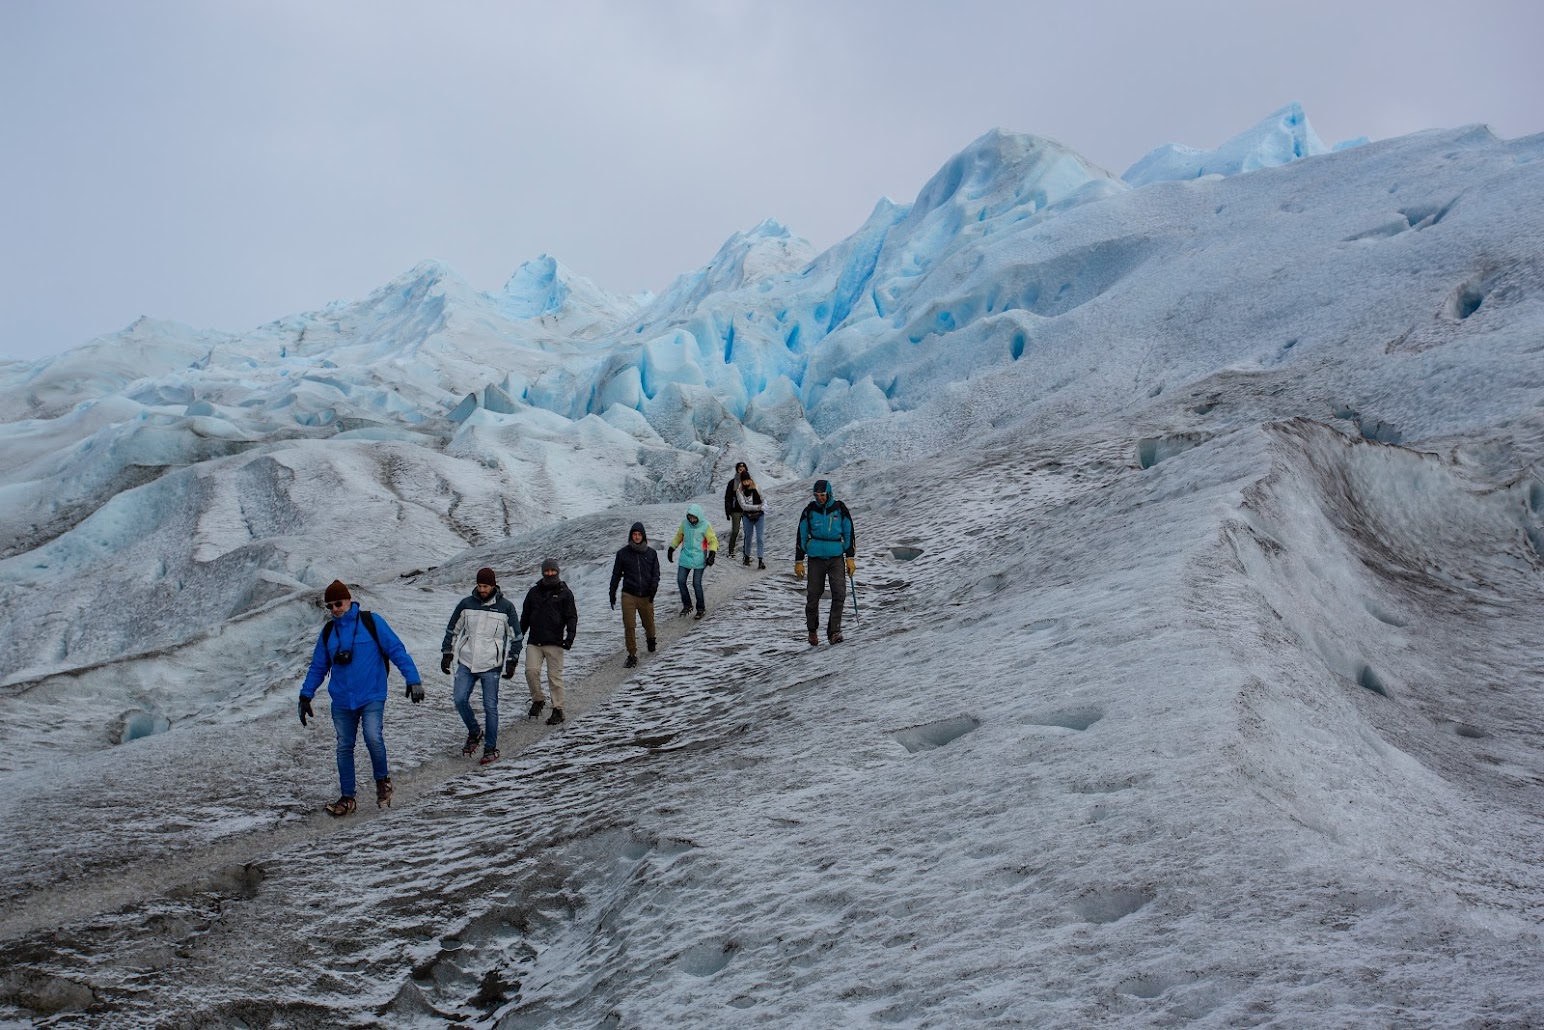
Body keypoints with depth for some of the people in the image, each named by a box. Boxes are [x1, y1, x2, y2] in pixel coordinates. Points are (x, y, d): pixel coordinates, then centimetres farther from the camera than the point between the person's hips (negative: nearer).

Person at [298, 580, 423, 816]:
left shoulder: (371, 622, -4)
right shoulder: (328, 632, 10)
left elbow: (396, 650, -6)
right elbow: (318, 667, 18)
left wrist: (413, 679, -12)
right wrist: (306, 695, 10)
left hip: (371, 696, -4)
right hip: (342, 701, 5)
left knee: (373, 738, -21)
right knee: (344, 748, 7)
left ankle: (382, 780, 5)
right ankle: (347, 798, 20)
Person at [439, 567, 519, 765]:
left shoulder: (505, 607, -3)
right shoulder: (466, 604, 3)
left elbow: (515, 636, 4)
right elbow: (452, 630, 13)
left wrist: (512, 662, -1)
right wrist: (447, 654, 9)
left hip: (491, 665, -3)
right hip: (466, 662, 3)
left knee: (490, 706, -1)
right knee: (460, 699, -8)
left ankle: (491, 749, 10)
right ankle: (474, 733, 17)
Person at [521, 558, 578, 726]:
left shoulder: (565, 593, 4)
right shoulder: (534, 592, 13)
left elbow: (572, 617, 1)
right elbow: (525, 617, 19)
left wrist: (570, 635, -13)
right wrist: (518, 636, 16)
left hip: (555, 642, -3)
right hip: (534, 641, 3)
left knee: (555, 676, -2)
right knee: (531, 670, -10)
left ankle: (558, 710, 6)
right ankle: (537, 700, 11)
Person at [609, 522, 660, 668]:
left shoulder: (651, 553, 2)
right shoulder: (623, 553, 0)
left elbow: (656, 573, 4)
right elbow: (616, 574, 6)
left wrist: (653, 587, -14)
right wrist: (612, 593, 6)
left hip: (646, 596, 1)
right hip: (628, 595, -1)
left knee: (648, 623, 15)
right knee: (629, 626, -7)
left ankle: (650, 639, 48)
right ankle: (632, 655, 4)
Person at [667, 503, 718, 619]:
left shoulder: (705, 526, -11)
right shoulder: (684, 523, -1)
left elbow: (713, 541, -5)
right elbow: (679, 536, 15)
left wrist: (712, 554, -19)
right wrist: (671, 548, 15)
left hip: (699, 559, -4)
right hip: (685, 557, 4)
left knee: (696, 584, -5)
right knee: (680, 581, 1)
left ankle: (701, 609, 11)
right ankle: (687, 605, 20)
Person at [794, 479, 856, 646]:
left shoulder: (840, 509, 2)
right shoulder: (810, 510, 1)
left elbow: (849, 533, 8)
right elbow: (801, 536, 6)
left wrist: (850, 557, 2)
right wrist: (798, 561, 3)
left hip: (836, 557, 0)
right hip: (816, 557, 0)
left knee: (839, 593, -12)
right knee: (813, 595, 2)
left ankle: (834, 631, -8)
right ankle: (812, 630, 21)